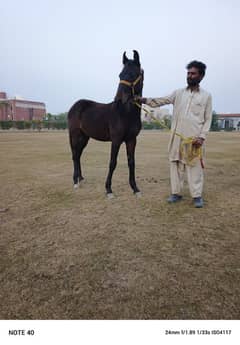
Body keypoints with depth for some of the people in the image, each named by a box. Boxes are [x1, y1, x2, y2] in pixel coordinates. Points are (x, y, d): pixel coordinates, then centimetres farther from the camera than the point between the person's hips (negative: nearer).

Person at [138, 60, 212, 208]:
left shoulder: (206, 96, 4)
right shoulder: (178, 93, 10)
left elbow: (208, 119, 1)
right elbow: (161, 101, 3)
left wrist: (201, 137, -10)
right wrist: (145, 100, -13)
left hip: (194, 138, -3)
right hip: (177, 137, 3)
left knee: (195, 166, -1)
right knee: (176, 165, 7)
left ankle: (197, 195, 9)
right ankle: (176, 193, 18)